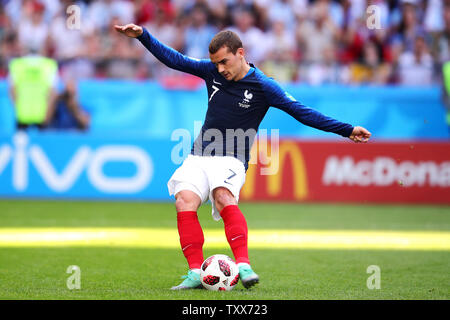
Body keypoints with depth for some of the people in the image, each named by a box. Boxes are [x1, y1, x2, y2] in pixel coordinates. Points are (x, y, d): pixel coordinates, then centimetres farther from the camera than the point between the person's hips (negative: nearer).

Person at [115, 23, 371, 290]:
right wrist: (143, 35, 10)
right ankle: (195, 273, -24)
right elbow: (174, 59, 15)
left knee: (223, 197, -34)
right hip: (199, 157, 4)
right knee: (185, 200, -23)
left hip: (231, 160, -4)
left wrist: (346, 130, -12)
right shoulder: (211, 71, 8)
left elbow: (302, 112, -7)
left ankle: (244, 266, -39)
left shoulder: (262, 86, -5)